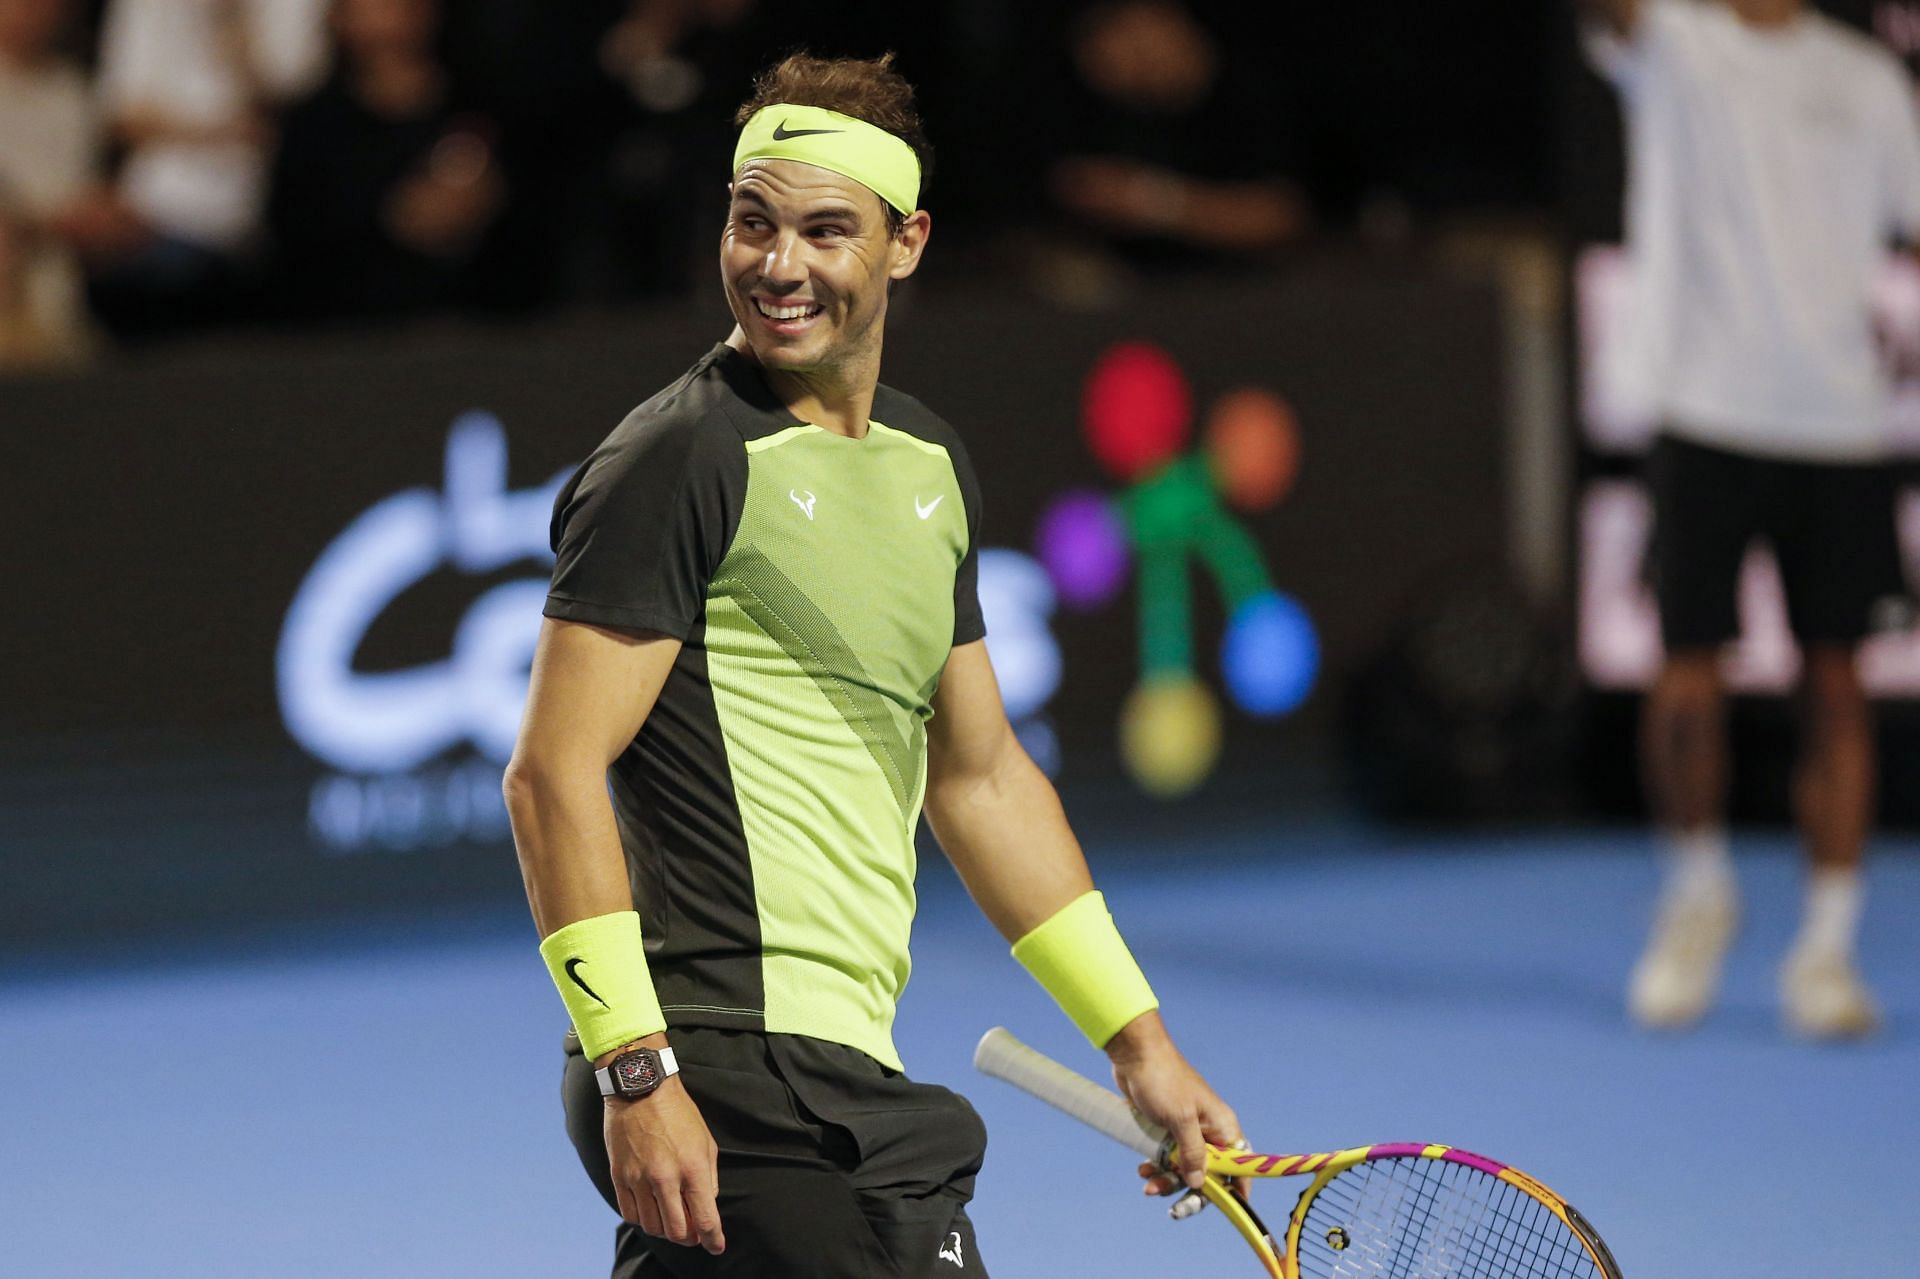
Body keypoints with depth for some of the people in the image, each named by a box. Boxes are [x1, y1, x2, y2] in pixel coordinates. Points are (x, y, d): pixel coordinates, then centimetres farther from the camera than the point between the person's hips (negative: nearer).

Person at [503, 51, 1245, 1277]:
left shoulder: (931, 465, 16)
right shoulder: (680, 460, -8)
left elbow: (977, 776, 25)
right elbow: (554, 775, -13)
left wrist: (1139, 1040, 24)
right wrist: (635, 1071, -21)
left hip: (848, 1077, 8)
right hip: (738, 1074, -8)